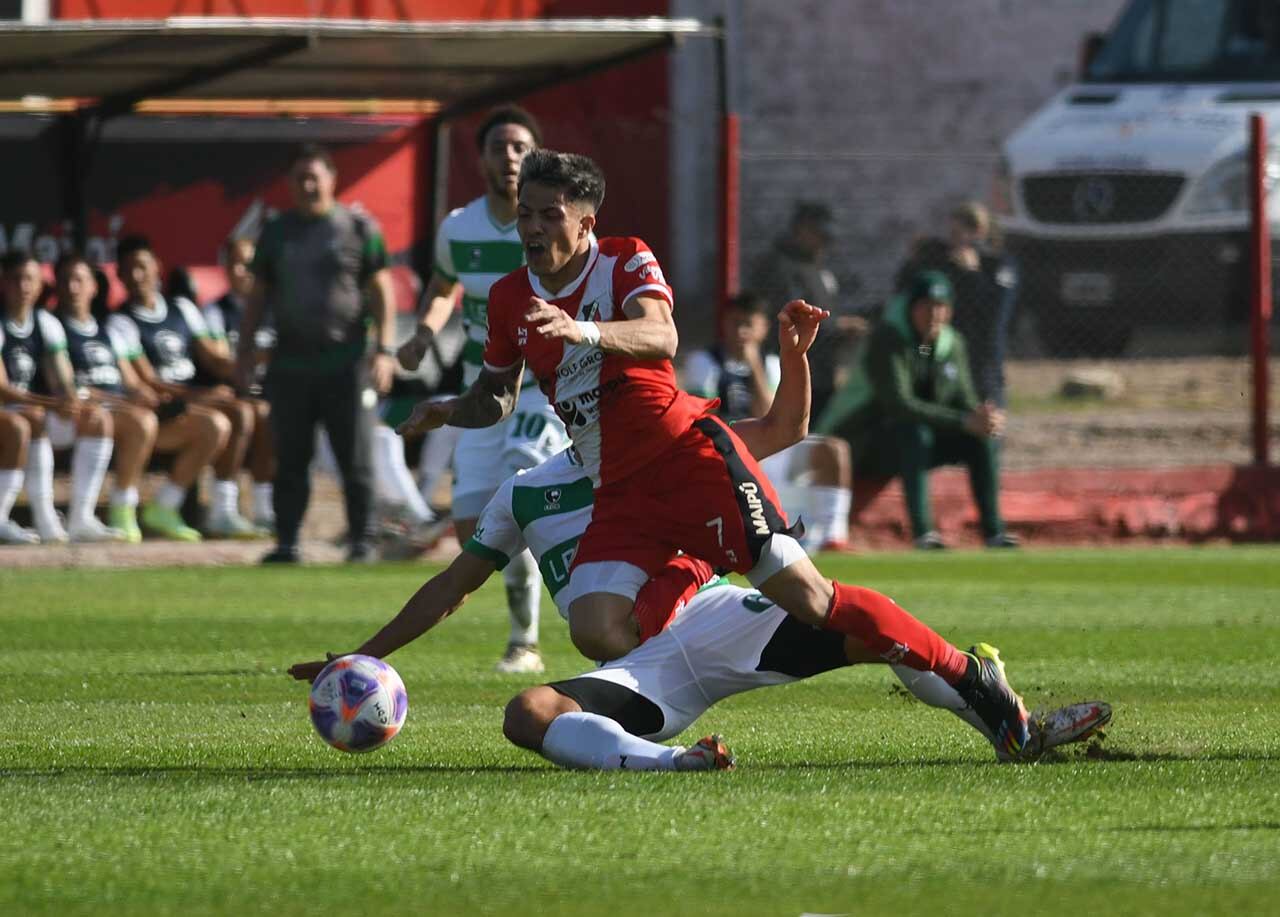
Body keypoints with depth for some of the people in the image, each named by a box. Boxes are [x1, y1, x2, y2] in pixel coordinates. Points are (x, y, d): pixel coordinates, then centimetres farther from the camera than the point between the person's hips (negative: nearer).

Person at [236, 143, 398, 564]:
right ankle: (287, 542, 8)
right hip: (289, 365, 3)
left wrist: (384, 350, -8)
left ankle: (362, 541, 4)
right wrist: (246, 350, 9)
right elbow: (259, 296, 17)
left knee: (356, 459, -3)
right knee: (290, 461, 4)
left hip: (346, 365, -3)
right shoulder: (276, 231, 13)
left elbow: (381, 291, 1)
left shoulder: (359, 227, 3)